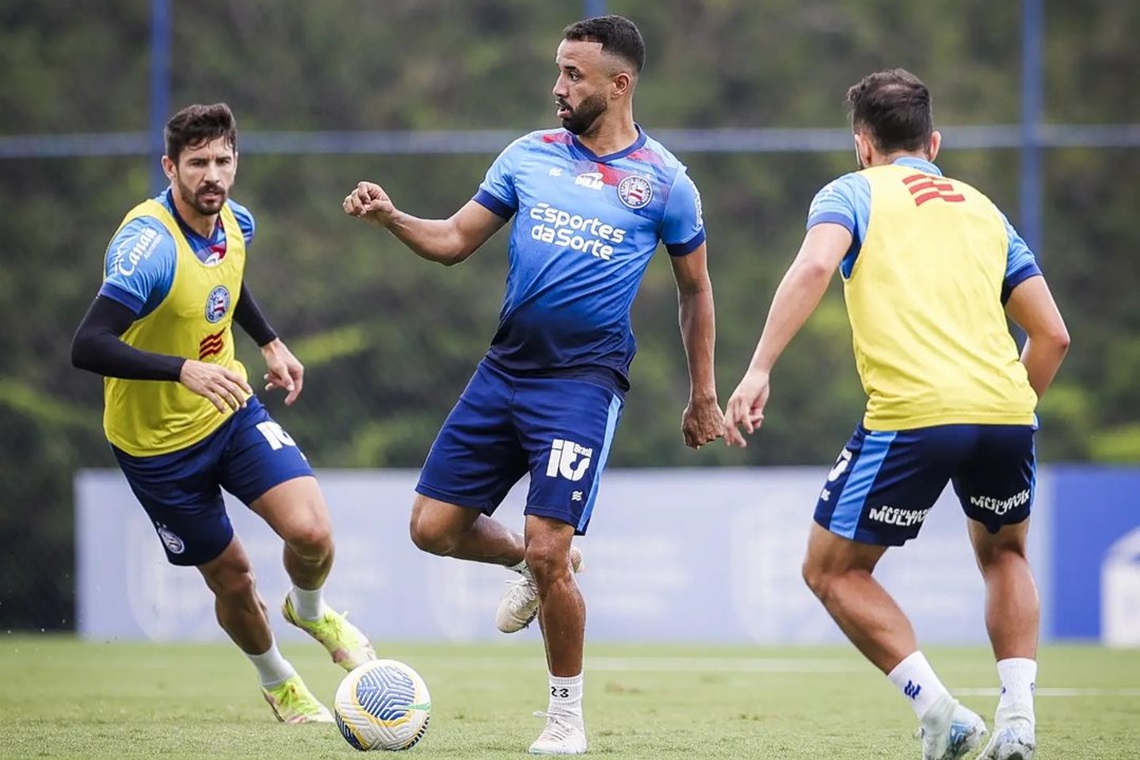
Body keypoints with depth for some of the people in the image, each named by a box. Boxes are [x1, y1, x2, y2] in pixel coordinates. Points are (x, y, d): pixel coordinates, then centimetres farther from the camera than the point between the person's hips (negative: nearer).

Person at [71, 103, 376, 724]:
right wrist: (184, 369, -48)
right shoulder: (149, 245, -29)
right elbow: (87, 347, -38)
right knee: (231, 577, 5)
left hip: (231, 411, 5)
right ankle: (277, 682, 35)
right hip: (157, 442, -5)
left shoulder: (234, 222, -5)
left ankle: (309, 610, 22)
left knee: (311, 533, -14)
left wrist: (269, 342, 14)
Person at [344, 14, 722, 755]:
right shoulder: (530, 155, 8)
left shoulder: (663, 181, -1)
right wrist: (391, 217, -8)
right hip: (504, 368, 5)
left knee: (549, 553, -13)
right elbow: (456, 239, 11)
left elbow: (695, 289, 10)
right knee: (434, 526, 0)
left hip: (584, 382, -5)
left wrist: (703, 397, 12)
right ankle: (531, 564, 32)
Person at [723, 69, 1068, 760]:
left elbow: (814, 267, -10)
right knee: (1004, 555, 30)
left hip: (911, 414, -4)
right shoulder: (983, 209, 25)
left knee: (833, 570, 13)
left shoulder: (853, 193, 13)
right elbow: (1053, 334, 21)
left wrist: (758, 371, -14)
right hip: (1006, 409, 4)